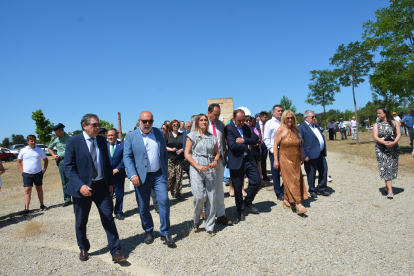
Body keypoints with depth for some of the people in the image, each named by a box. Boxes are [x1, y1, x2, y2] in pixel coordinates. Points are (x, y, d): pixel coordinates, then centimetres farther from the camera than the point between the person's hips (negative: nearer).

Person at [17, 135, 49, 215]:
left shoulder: (39, 150, 3)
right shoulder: (23, 150, 0)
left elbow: (46, 160, 14)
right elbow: (19, 162, 8)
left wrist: (44, 169, 4)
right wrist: (22, 172, -1)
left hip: (38, 173, 1)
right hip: (27, 174, -1)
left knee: (39, 189, 13)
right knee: (27, 190, -7)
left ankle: (42, 205, 24)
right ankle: (26, 209, -5)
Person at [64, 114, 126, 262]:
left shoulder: (102, 140, 5)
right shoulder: (73, 141, -9)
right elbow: (68, 167, -13)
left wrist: (110, 183, 4)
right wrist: (80, 185, -24)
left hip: (101, 186, 3)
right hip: (83, 187, -2)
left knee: (108, 219, 2)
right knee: (81, 222, 13)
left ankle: (116, 252, 11)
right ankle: (83, 249, 37)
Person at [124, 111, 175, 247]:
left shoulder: (159, 133, 6)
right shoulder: (131, 136, -2)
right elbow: (127, 157, -7)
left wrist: (165, 170, 9)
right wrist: (133, 175, -19)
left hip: (159, 175, 1)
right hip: (141, 177, -1)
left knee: (164, 201, -7)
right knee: (143, 207, 8)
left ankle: (165, 233, 8)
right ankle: (148, 232, 30)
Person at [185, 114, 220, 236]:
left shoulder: (212, 137, 11)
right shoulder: (192, 135, 3)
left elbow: (217, 153, 18)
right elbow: (187, 154, -2)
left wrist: (215, 161, -5)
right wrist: (198, 166, -12)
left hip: (210, 170, 3)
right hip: (196, 170, -3)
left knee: (211, 198, 1)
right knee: (200, 196, -11)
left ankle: (210, 227, 16)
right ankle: (196, 220, 18)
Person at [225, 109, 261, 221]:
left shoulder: (246, 127, 10)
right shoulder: (229, 128, -10)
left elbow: (254, 140, 3)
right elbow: (232, 145, -21)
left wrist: (244, 140, -14)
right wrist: (246, 146, -8)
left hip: (248, 159, 6)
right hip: (236, 162, -5)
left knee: (256, 181, 5)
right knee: (237, 188, 5)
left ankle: (248, 202, 29)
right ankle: (240, 210, 24)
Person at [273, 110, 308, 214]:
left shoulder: (295, 130, 8)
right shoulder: (281, 130, -8)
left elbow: (299, 145, 17)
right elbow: (275, 145, -9)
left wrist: (301, 156, 15)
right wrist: (276, 160, -12)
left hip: (295, 159, 6)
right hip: (285, 159, -6)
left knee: (297, 179, 8)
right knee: (291, 180, -8)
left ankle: (286, 200, 21)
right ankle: (298, 204, -7)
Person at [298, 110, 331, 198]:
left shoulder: (315, 126, 16)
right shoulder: (301, 127, -11)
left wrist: (324, 151, 17)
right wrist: (304, 156, -19)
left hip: (321, 154, 8)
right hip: (311, 155, -8)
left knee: (324, 171, 12)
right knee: (311, 174, 4)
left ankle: (321, 189, 27)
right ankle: (312, 190, 20)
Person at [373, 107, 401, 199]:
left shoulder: (394, 123, 6)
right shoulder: (377, 124, 5)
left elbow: (399, 134, -3)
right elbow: (375, 137, -5)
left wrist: (394, 142, -22)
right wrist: (385, 142, -22)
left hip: (393, 149, 1)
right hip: (381, 149, -1)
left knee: (392, 168, 4)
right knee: (385, 168, -8)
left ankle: (387, 188, 22)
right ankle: (390, 191, -8)